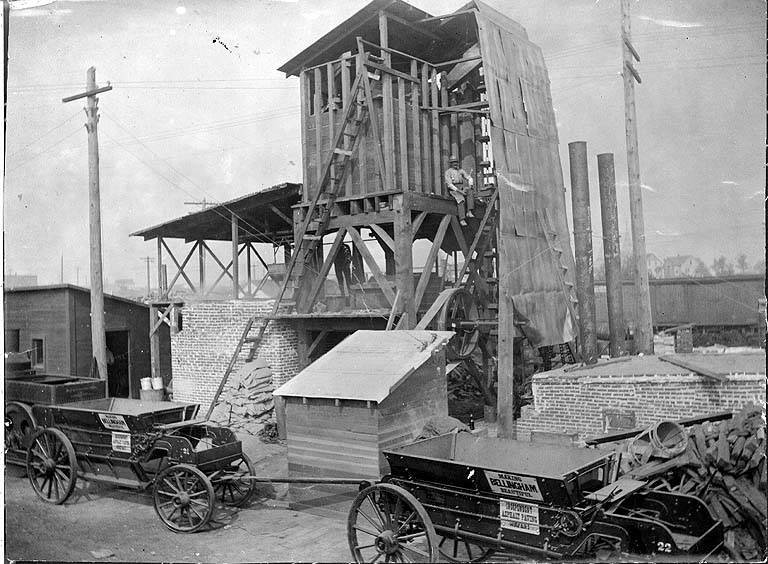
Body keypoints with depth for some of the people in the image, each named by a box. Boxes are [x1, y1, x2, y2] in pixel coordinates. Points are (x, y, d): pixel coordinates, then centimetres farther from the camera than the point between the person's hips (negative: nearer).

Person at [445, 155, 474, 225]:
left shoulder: (461, 170, 16)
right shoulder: (448, 172, 0)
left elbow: (469, 178, 11)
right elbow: (449, 184, -11)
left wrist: (470, 186, -11)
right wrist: (459, 191, -21)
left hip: (461, 188, 5)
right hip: (453, 190, -5)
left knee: (470, 192, -27)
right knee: (461, 200, -32)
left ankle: (469, 212, -35)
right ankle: (462, 219, -37)